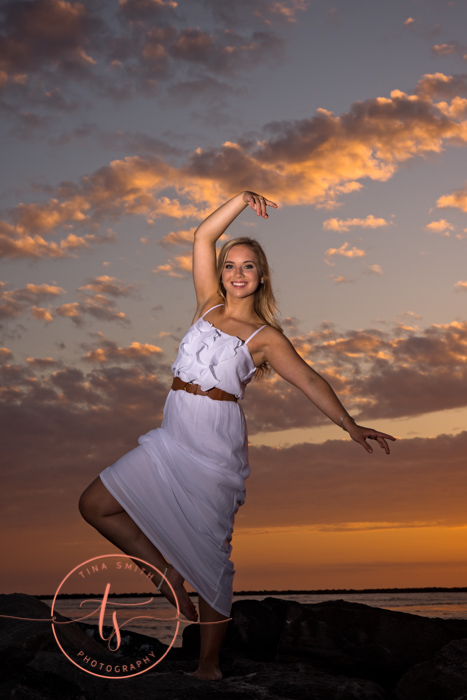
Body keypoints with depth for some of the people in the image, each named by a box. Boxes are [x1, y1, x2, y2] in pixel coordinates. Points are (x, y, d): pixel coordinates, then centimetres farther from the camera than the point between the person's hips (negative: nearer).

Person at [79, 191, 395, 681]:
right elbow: (202, 238, 8)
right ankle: (167, 573, 12)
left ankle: (208, 662, 12)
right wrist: (241, 201, -1)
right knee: (94, 505, -1)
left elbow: (308, 380, -12)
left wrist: (348, 424, -25)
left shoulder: (265, 337, 1)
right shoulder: (209, 305, 12)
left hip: (216, 445, -4)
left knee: (210, 555, -1)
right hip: (172, 438, 5)